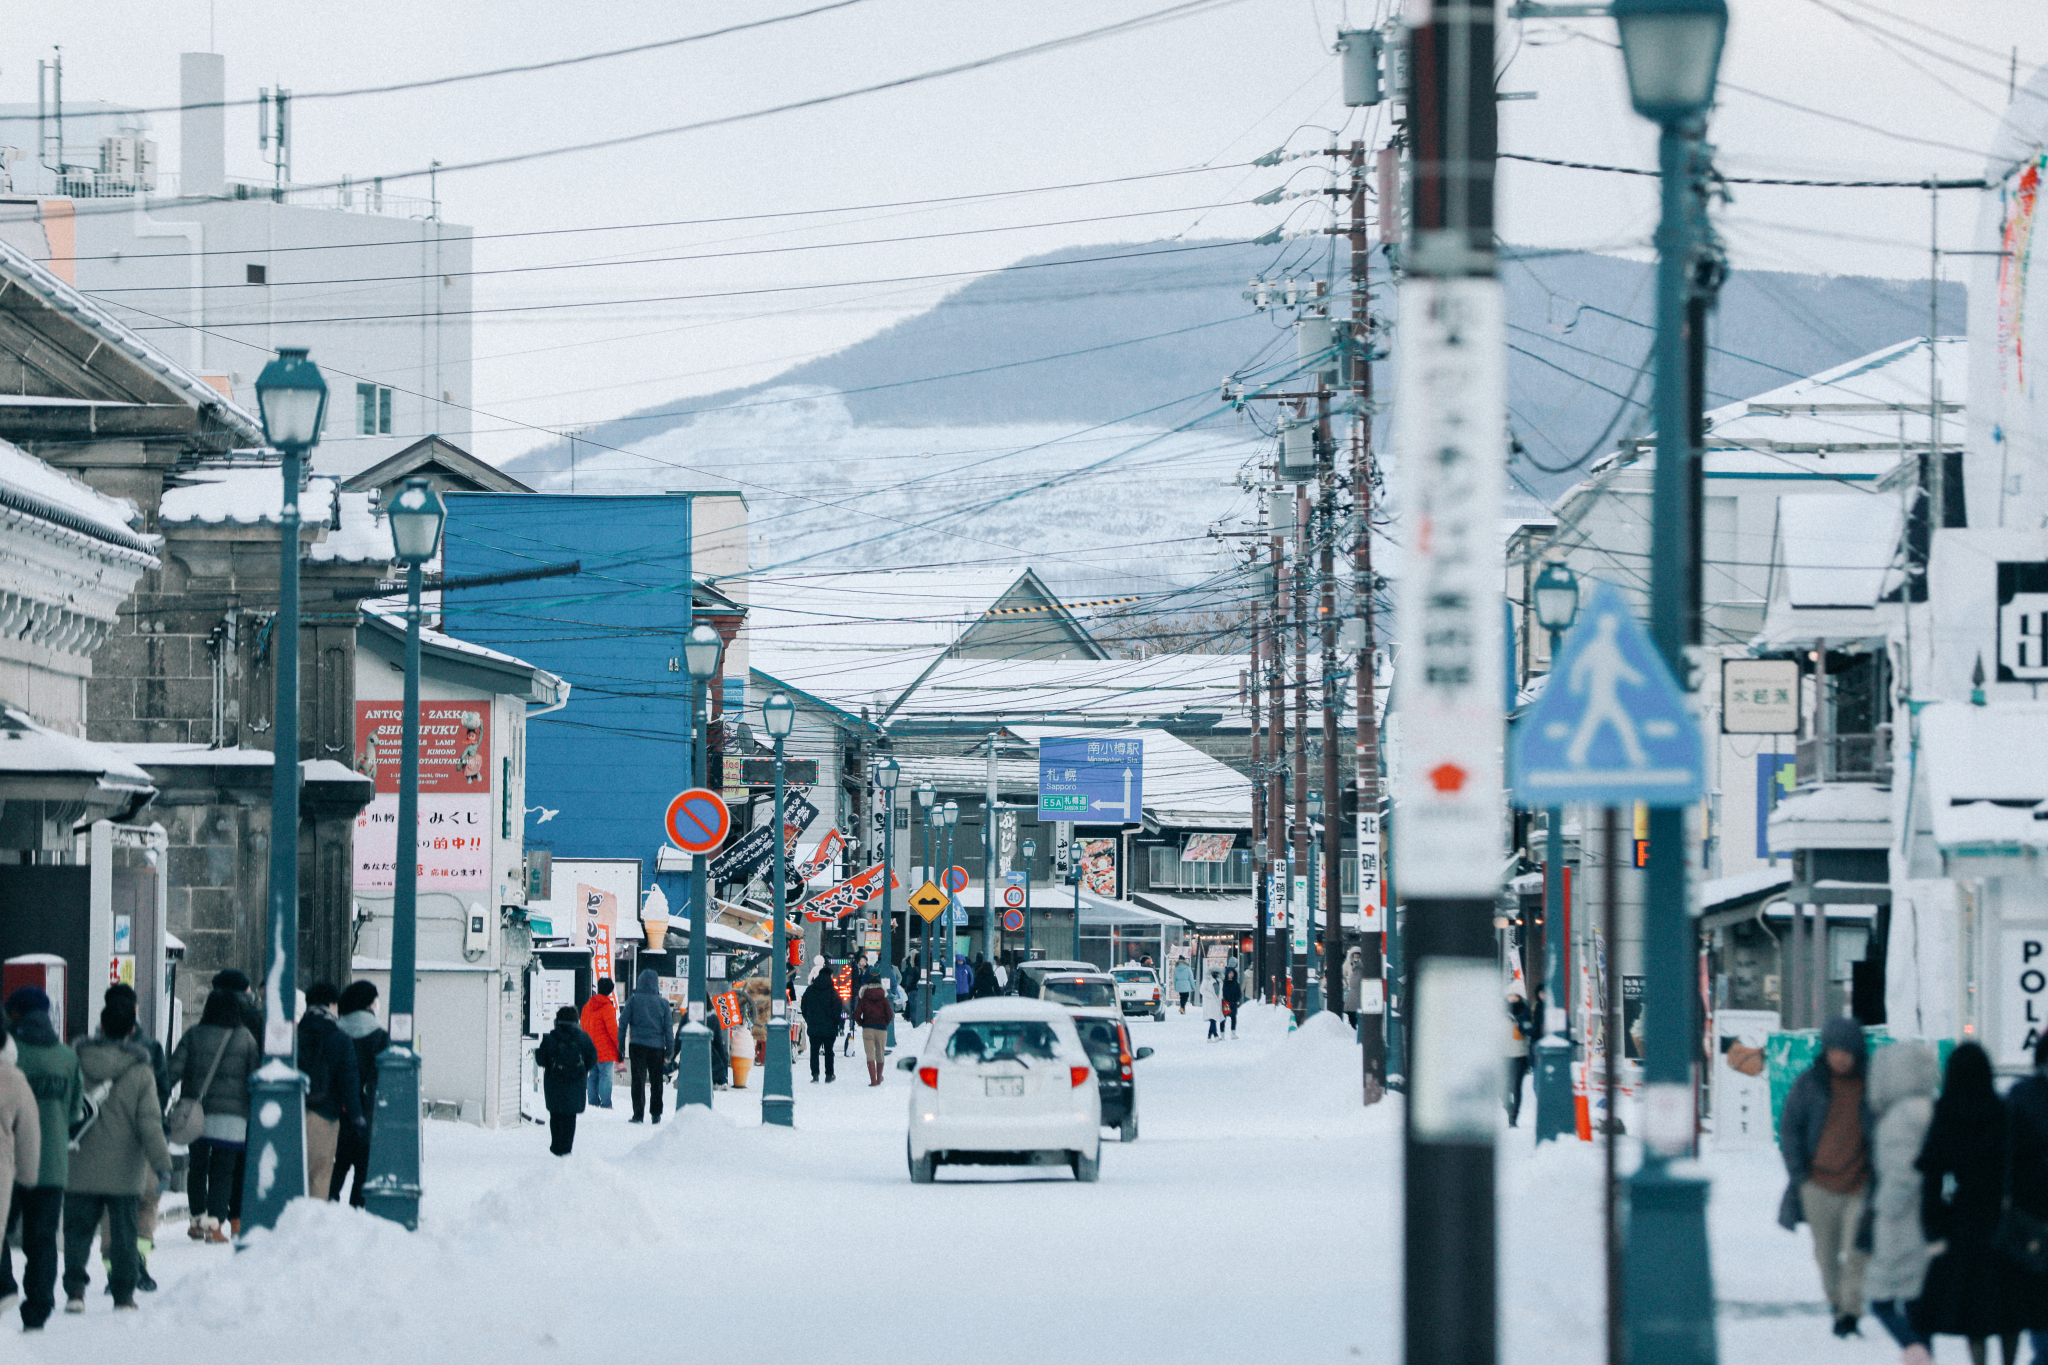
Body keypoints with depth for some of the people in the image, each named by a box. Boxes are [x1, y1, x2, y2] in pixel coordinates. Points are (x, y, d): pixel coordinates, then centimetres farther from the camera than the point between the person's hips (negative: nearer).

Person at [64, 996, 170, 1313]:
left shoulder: (79, 1063, -3)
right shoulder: (141, 1073, -8)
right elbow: (149, 1123, -10)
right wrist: (161, 1162, -6)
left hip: (80, 1170, 1)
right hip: (123, 1173, -1)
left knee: (77, 1229, 7)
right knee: (123, 1231, 10)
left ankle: (74, 1290, -4)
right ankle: (123, 1293, 12)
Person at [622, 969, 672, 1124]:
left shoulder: (633, 1000, -1)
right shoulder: (663, 1003, 3)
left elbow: (623, 1024, -1)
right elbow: (668, 1028, 4)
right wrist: (669, 1052, 8)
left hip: (637, 1046, -2)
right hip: (657, 1047, 2)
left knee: (638, 1081, 0)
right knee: (656, 1082, 11)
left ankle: (638, 1114, -7)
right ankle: (656, 1114, 13)